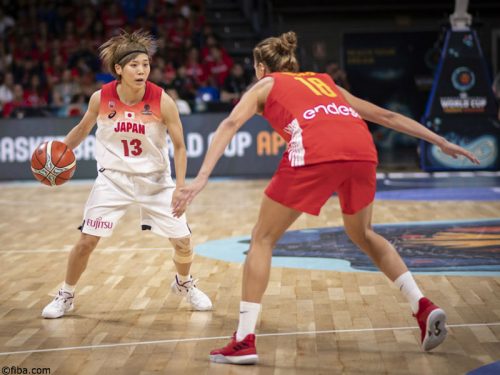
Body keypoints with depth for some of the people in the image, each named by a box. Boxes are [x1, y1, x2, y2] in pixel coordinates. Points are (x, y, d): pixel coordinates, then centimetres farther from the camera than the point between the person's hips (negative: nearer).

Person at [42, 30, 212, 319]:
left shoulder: (162, 101, -18)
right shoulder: (101, 98, -14)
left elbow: (179, 146, -9)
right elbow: (83, 128, 8)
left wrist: (180, 187, -16)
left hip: (155, 179, 0)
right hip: (113, 178, 0)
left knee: (183, 241, 1)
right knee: (86, 241, -5)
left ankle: (184, 284, 33)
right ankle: (66, 296, 18)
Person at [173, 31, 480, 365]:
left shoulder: (265, 86, 26)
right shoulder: (325, 81, 37)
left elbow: (230, 125, 8)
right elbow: (386, 116, 36)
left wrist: (202, 178, -2)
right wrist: (441, 142, 41)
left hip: (314, 152, -5)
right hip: (362, 149, 5)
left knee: (263, 238, 11)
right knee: (363, 233, 30)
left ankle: (245, 341, 5)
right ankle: (424, 307, 18)